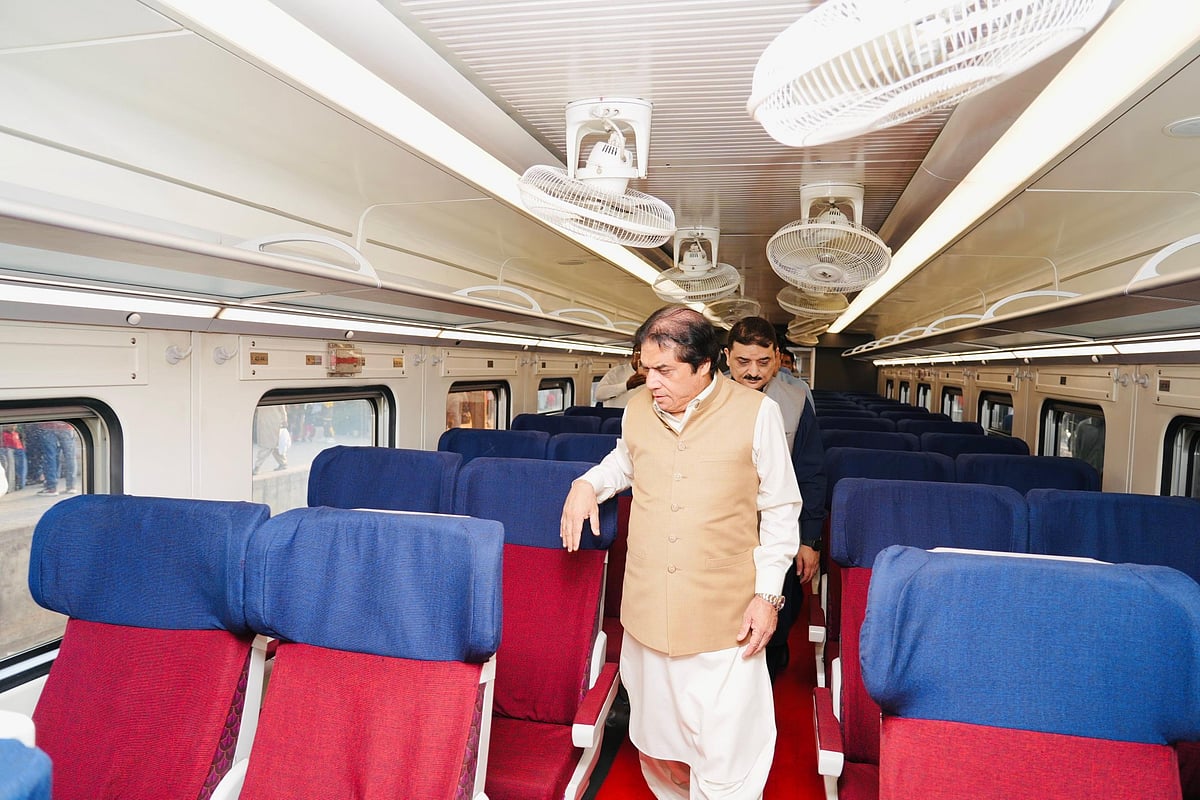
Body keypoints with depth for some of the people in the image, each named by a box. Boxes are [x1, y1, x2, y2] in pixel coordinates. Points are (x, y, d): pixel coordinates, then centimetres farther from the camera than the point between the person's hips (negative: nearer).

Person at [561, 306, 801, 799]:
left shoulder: (757, 413, -9)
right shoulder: (638, 410, 2)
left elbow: (780, 511, -1)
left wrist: (768, 593, -4)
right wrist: (587, 483, 5)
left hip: (724, 619, -4)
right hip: (647, 612, 4)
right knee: (655, 742, 21)